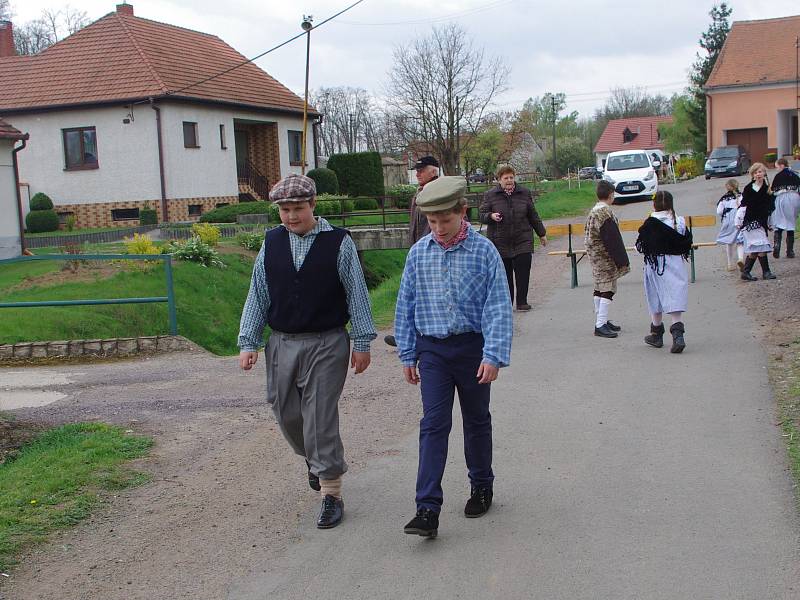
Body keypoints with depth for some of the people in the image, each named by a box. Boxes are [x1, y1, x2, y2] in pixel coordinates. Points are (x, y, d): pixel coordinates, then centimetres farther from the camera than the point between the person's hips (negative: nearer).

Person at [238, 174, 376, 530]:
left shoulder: (338, 242, -6)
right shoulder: (271, 243, 4)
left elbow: (356, 293, -2)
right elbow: (258, 294, 8)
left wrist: (362, 343, -2)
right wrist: (248, 342, 4)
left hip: (326, 344, -4)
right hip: (282, 344, 4)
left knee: (321, 419, -4)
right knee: (286, 414, 13)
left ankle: (331, 494, 8)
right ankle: (313, 460, 43)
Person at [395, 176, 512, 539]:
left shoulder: (483, 251, -9)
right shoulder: (419, 253, 1)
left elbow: (498, 307, -11)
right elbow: (406, 306, 7)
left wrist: (493, 356, -17)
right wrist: (407, 355, 7)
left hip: (472, 347, -1)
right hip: (432, 349, 2)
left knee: (476, 420, 14)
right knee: (434, 424, -5)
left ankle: (481, 487, 34)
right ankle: (427, 509, -7)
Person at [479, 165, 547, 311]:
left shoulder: (524, 193, 10)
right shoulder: (490, 195, 3)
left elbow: (533, 215, 17)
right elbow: (482, 215, 4)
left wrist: (541, 234, 21)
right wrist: (491, 216, -18)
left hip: (522, 241, 1)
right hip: (500, 243, -1)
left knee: (523, 274, -4)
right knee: (504, 275, 1)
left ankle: (522, 302, 6)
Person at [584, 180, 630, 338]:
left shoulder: (593, 211, 11)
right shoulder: (606, 212, -18)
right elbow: (613, 239, -20)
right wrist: (622, 260, -16)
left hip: (594, 255, 10)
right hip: (606, 257, -10)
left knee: (599, 289, 15)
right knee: (608, 289, -8)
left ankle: (601, 321, 23)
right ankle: (600, 325, -10)